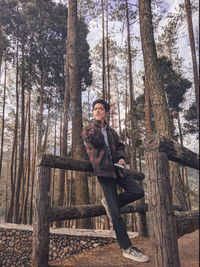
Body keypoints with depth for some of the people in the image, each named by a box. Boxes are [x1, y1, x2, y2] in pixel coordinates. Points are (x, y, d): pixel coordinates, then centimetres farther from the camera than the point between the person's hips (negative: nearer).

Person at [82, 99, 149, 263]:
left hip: (117, 168, 6)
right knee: (115, 213, -5)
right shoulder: (87, 130, 4)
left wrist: (121, 157, 7)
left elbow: (120, 146, 27)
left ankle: (109, 202, 11)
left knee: (138, 192, -12)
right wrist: (97, 123, -8)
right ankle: (127, 248, 4)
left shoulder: (111, 131, 18)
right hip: (103, 170, -5)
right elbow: (95, 141, -15)